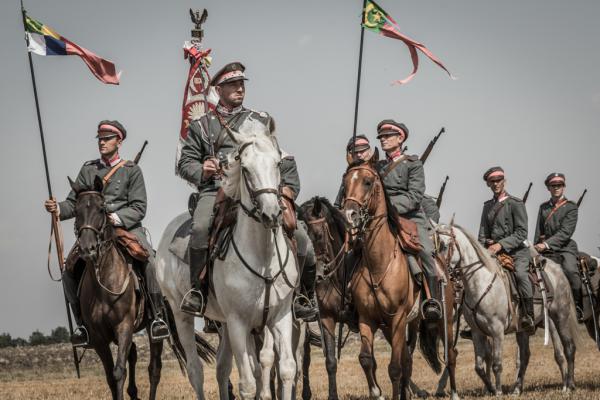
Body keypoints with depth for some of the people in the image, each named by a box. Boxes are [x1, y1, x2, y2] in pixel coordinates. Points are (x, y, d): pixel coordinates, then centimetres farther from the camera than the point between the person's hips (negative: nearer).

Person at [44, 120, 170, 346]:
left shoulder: (132, 171, 6)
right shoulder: (88, 170, 15)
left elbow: (139, 208, -2)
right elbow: (74, 203, 10)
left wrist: (117, 218, -21)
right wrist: (58, 209, -13)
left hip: (127, 227, -3)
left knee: (148, 260, -31)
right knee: (69, 271, -16)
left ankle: (158, 317, -24)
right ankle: (81, 323, -1)